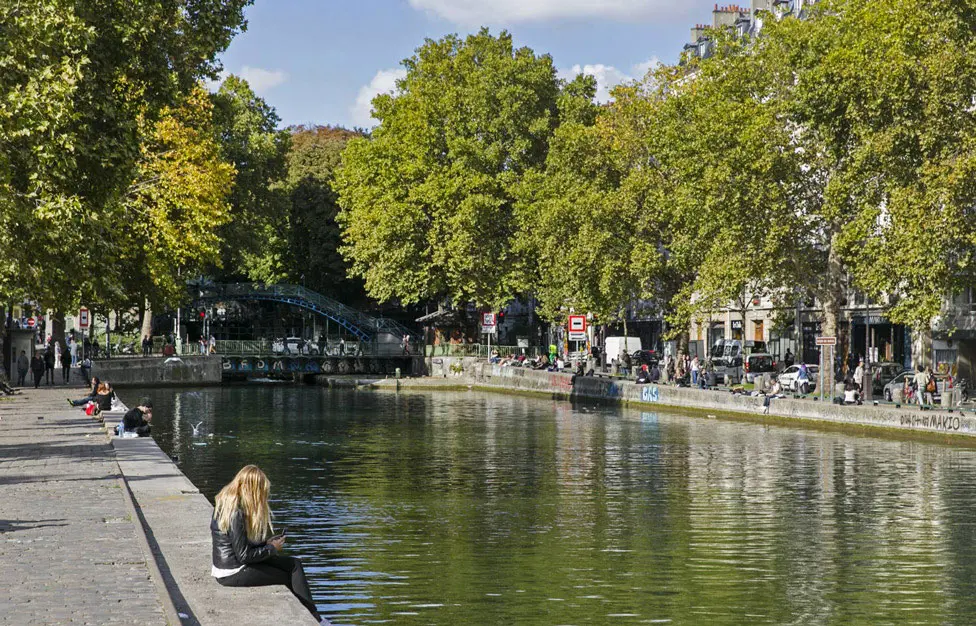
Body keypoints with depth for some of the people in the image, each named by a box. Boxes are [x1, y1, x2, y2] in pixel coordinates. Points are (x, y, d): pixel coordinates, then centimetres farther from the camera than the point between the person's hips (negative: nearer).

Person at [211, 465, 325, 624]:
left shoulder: (225, 502, 6)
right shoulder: (236, 513, -24)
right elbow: (244, 555, -22)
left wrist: (266, 542, 6)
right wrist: (271, 549, -8)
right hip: (233, 574, -9)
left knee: (295, 564, 5)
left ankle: (314, 618, 4)